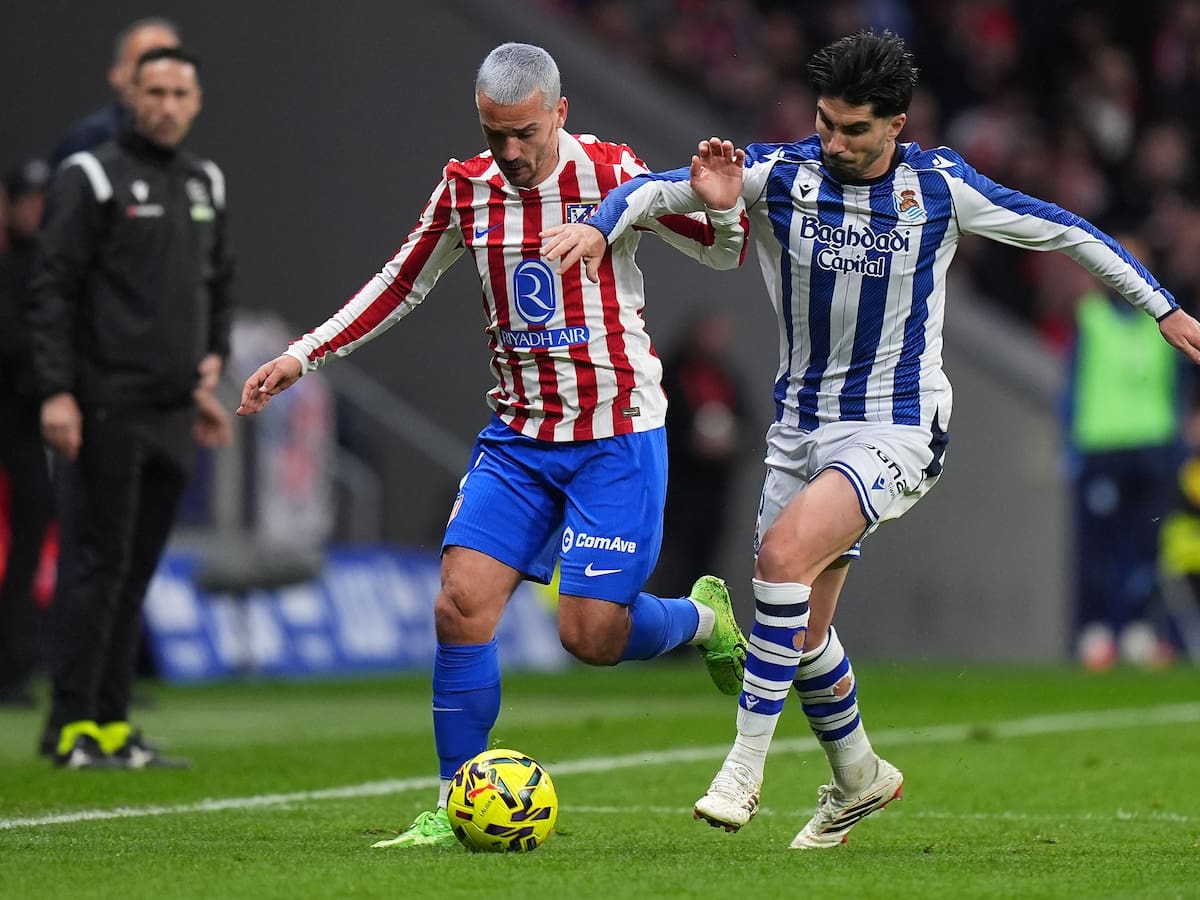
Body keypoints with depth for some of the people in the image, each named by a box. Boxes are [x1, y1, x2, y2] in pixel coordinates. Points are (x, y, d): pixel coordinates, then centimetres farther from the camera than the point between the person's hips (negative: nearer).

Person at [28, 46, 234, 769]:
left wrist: (212, 364, 12)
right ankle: (72, 724, -4)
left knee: (137, 571, 8)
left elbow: (220, 286, 25)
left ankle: (113, 723, 11)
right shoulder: (92, 178, -5)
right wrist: (58, 392, -15)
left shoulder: (207, 184, 15)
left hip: (175, 413, 6)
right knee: (96, 565, -7)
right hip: (109, 410, -6)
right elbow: (54, 292, -8)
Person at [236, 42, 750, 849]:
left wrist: (721, 208, -22)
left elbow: (723, 253, 0)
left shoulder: (610, 174, -9)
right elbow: (400, 287, 15)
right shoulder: (466, 190, 1)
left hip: (617, 435, -4)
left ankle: (704, 617, 25)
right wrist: (302, 358, 9)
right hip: (519, 435, 4)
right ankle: (457, 805, -1)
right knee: (461, 605, -12)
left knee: (590, 633, -9)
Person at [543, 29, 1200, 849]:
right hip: (803, 423, 4)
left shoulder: (939, 187, -7)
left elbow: (1061, 231, 5)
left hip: (898, 426, -4)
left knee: (786, 550, -28)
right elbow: (660, 189, -10)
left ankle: (745, 765, -22)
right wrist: (600, 227, -33)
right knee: (801, 629, 7)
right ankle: (859, 777, 33)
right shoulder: (781, 174, -5)